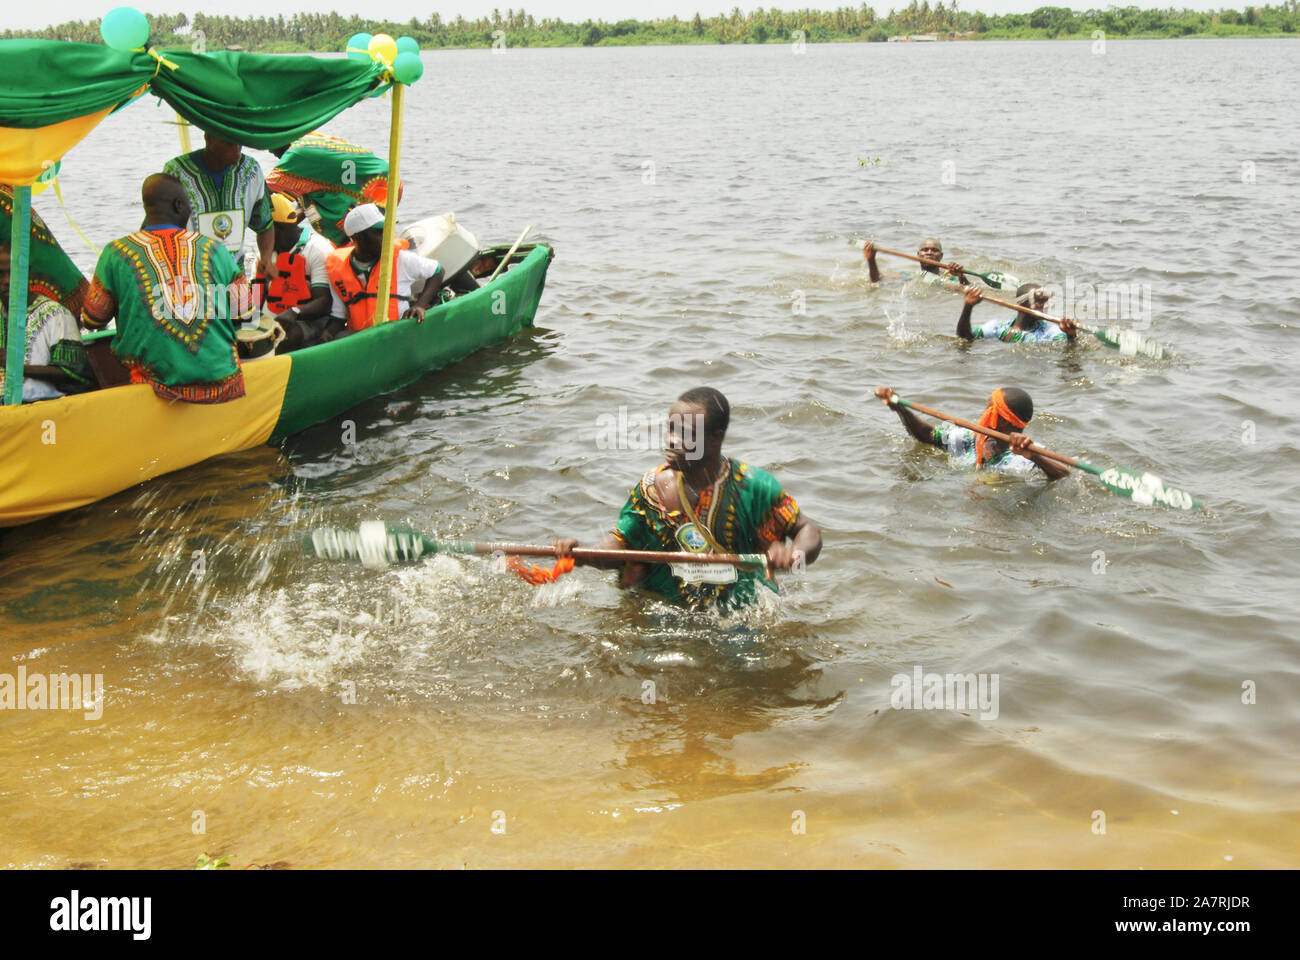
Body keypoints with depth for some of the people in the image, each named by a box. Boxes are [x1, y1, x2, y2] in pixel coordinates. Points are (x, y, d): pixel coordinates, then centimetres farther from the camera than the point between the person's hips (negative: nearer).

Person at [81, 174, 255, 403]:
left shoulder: (116, 253, 3)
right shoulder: (214, 249, 7)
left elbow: (93, 321, 11)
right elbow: (245, 312, 14)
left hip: (157, 376, -1)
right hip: (220, 376, 1)